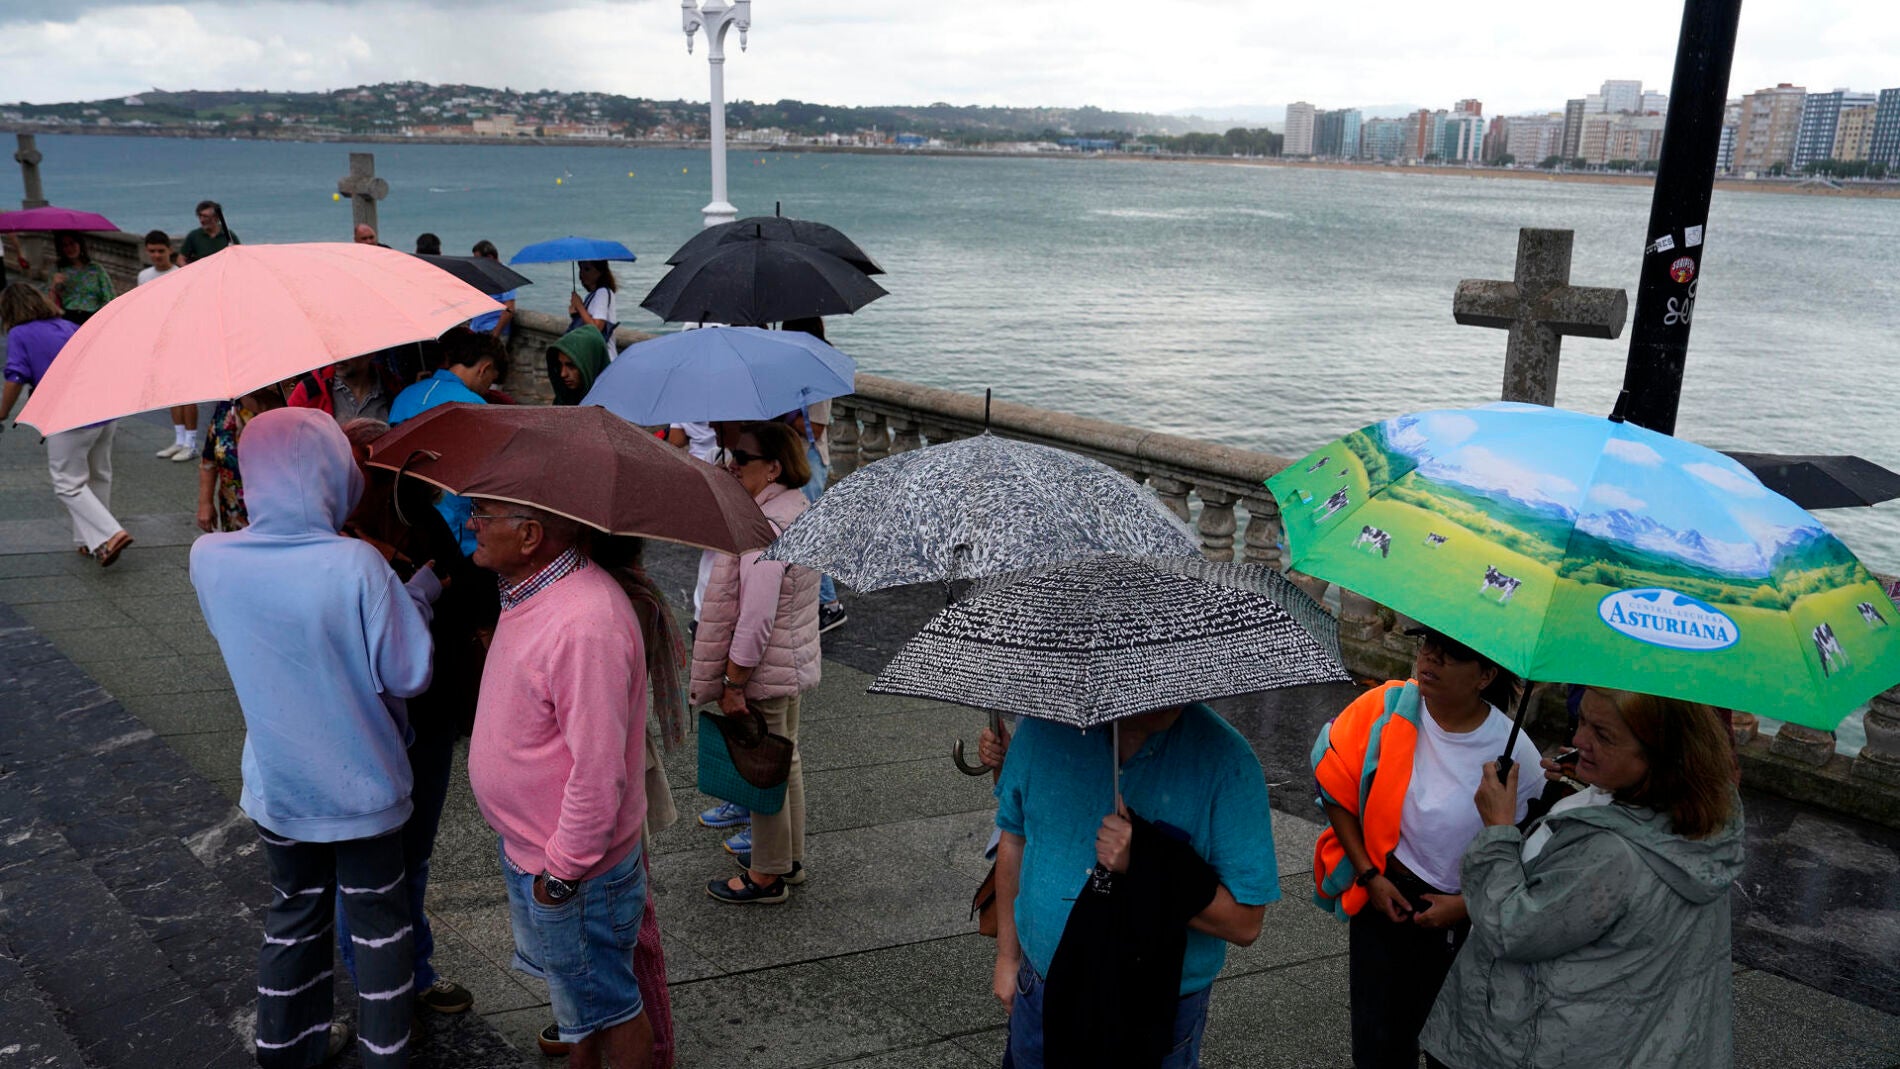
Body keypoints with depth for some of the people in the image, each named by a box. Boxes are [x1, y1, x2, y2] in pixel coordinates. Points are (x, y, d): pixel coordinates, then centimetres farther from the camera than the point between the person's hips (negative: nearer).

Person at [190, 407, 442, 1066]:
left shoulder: (209, 560, -14)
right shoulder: (357, 567, -29)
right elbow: (409, 675, -21)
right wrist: (421, 590, -7)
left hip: (276, 786, 4)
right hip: (361, 788, -4)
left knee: (293, 914, 25)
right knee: (378, 924, 17)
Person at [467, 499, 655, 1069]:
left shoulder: (585, 625, -33)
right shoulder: (529, 593, 0)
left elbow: (598, 771, -30)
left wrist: (562, 872, -21)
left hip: (572, 872, -9)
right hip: (528, 850, 9)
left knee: (606, 1004, 13)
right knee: (576, 987, 28)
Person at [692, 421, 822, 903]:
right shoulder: (798, 507, 4)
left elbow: (755, 620, -27)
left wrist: (732, 684, -20)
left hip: (765, 672, -10)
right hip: (797, 661, 10)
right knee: (786, 761, 23)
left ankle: (768, 876, 23)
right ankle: (790, 858, 39)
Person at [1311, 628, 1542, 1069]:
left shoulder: (1515, 754, -16)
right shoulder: (1384, 707, -14)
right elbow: (1336, 791, -5)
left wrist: (1466, 905, -12)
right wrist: (1370, 875, -7)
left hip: (1459, 915, -1)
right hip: (1380, 893, 1)